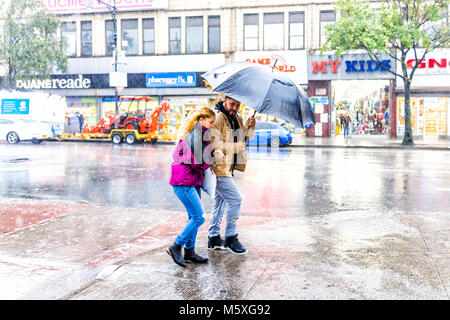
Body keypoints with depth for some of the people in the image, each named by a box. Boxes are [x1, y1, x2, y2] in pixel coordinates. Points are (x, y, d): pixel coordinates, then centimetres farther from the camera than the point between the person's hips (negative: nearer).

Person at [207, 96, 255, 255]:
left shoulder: (237, 117, 13)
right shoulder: (217, 117, -15)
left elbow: (247, 136, 15)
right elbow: (215, 144, -22)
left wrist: (250, 125, -5)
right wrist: (236, 146, -20)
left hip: (227, 167, 10)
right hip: (219, 167, -10)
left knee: (220, 201, 15)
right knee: (235, 199, -11)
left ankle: (213, 238, 25)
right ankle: (230, 238, 0)